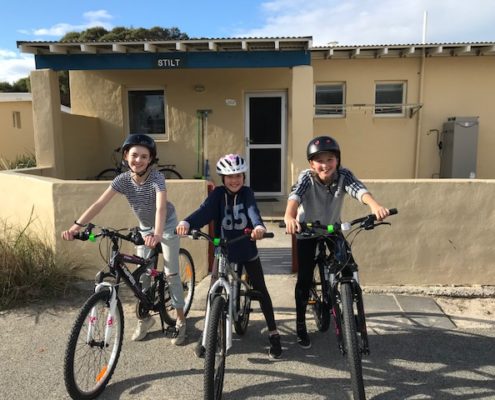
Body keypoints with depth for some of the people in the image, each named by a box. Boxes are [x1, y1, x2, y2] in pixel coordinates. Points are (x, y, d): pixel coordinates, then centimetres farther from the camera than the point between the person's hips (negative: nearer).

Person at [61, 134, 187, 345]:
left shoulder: (156, 177, -31)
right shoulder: (123, 179, -19)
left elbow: (161, 207, -45)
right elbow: (99, 204, -26)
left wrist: (158, 234, -62)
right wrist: (76, 226, -38)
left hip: (167, 226, -4)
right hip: (144, 228, 5)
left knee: (171, 273, -4)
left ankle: (181, 321, 9)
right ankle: (145, 317, 27)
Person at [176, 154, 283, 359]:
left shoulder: (246, 193, -7)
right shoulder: (218, 193, -8)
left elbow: (252, 210, -26)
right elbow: (204, 211, -26)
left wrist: (259, 226, -50)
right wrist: (186, 222, -47)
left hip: (247, 250, 0)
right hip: (223, 251, 0)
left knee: (261, 291, 6)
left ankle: (273, 334, 20)